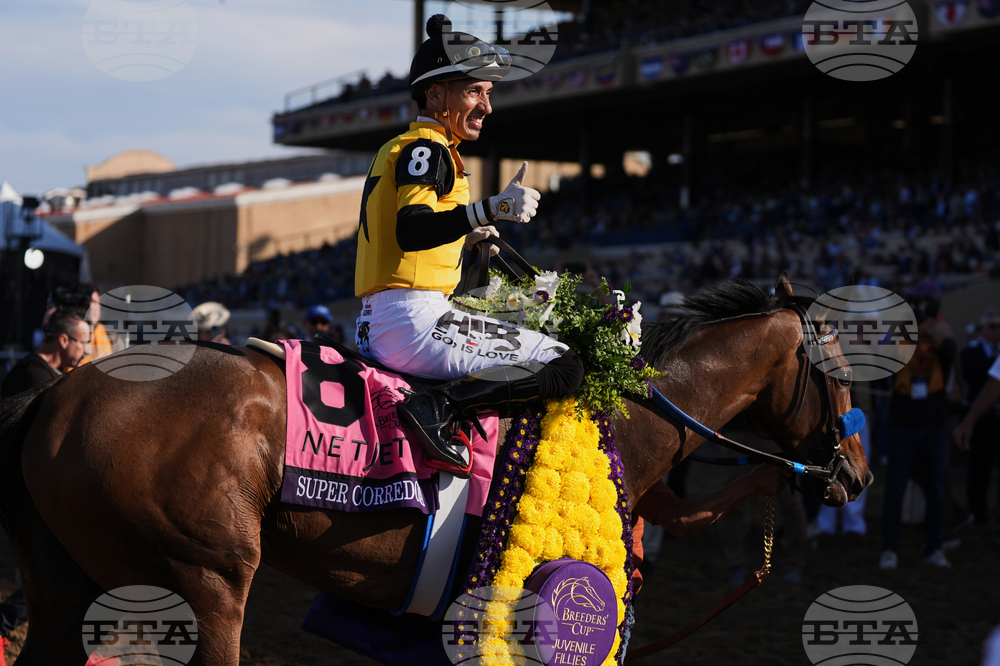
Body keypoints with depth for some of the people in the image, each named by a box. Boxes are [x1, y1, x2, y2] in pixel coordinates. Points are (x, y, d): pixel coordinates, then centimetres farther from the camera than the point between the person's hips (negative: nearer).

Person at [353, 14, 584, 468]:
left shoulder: (397, 149, 22)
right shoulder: (427, 149, -8)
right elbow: (410, 231, -26)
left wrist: (466, 236, 25)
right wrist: (492, 209, -37)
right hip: (415, 319, -10)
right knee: (563, 365, -16)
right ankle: (436, 407, -26)